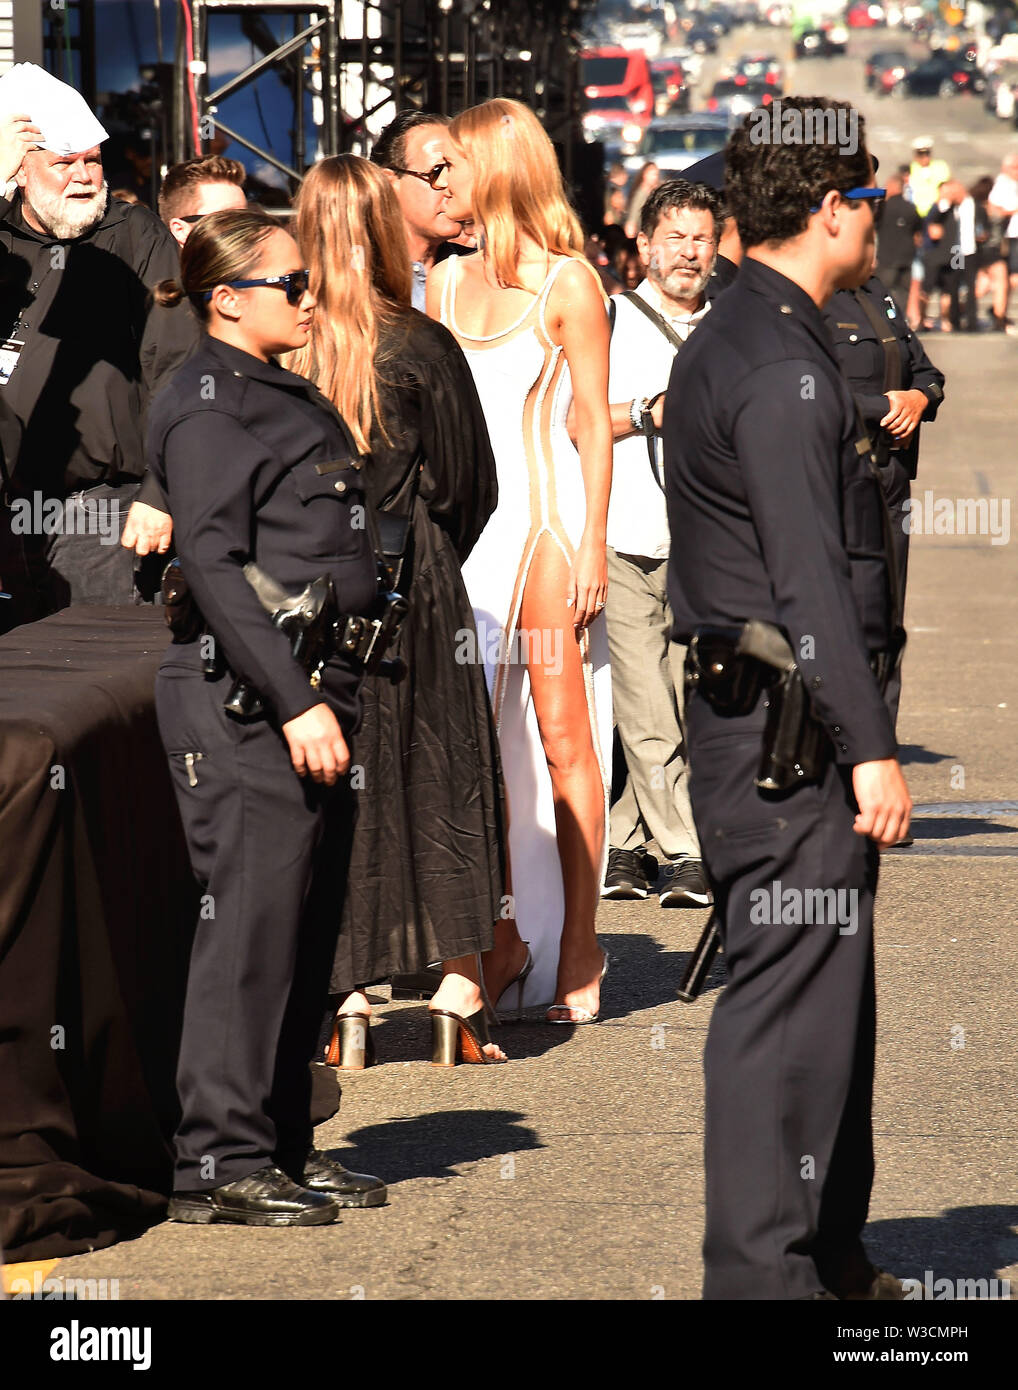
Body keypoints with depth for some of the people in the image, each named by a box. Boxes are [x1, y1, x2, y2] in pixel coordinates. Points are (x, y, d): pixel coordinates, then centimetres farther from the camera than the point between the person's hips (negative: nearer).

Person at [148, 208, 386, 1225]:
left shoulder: (287, 398, 19)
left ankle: (282, 1147, 16)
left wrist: (333, 696, 18)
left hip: (314, 693, 9)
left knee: (306, 929, 10)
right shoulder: (205, 408, -10)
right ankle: (220, 1162, -6)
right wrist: (295, 701, -21)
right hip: (243, 701, -9)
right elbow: (215, 570, -17)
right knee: (251, 922, -9)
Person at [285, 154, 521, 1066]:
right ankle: (461, 983, 9)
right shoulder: (422, 349, -9)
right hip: (411, 585, -1)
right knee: (438, 771, 10)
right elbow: (470, 484, -1)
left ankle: (345, 997, 6)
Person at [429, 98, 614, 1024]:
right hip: (463, 520, 5)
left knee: (563, 734, -5)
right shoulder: (448, 279, 14)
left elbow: (596, 424, -4)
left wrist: (591, 545, -11)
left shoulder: (566, 283, -3)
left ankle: (577, 950, -1)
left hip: (545, 515, -5)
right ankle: (490, 939, 8)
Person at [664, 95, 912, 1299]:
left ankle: (828, 1256, 25)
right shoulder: (780, 366, -16)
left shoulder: (721, 344, 17)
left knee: (830, 998, 17)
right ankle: (762, 1270, -7)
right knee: (792, 998, -8)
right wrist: (869, 747, -22)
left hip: (742, 713, 11)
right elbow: (809, 577, -21)